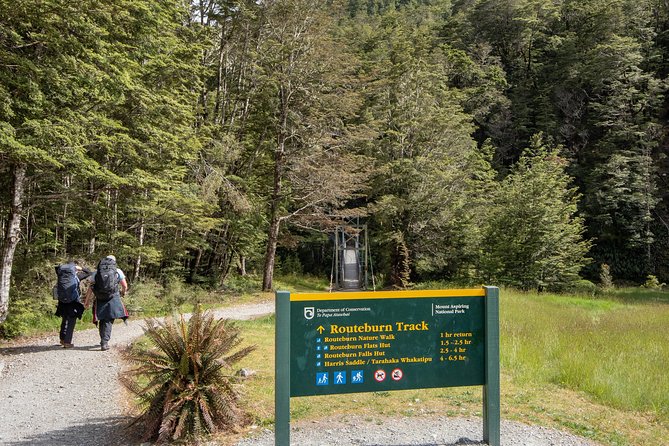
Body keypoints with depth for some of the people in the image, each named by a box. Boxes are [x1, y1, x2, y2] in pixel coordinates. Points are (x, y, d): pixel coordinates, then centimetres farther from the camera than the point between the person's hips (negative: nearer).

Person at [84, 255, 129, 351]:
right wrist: (123, 292, 31)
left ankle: (103, 341, 22)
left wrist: (87, 301, 14)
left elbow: (90, 288, 7)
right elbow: (125, 286, 9)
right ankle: (104, 342, -11)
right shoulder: (118, 271, 7)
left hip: (100, 299, 2)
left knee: (102, 320, 14)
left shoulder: (96, 272, 11)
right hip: (113, 299, -2)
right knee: (109, 320, 0)